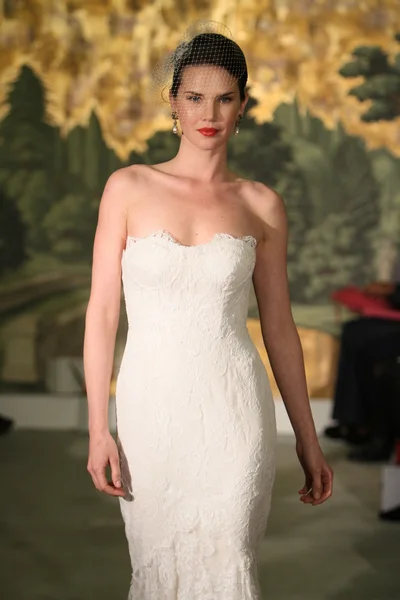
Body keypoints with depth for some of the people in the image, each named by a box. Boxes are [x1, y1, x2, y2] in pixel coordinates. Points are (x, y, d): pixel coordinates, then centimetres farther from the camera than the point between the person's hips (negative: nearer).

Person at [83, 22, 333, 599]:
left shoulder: (262, 205, 3)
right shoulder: (129, 188, 0)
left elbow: (279, 325, 8)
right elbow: (102, 312, 0)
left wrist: (308, 441, 10)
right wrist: (98, 428, -5)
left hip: (233, 411, 0)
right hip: (151, 407, 0)